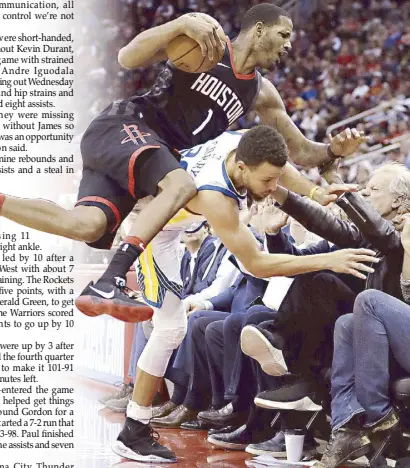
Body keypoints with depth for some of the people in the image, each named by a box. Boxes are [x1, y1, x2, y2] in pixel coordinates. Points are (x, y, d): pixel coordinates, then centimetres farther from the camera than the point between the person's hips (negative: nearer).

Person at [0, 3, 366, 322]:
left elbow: (299, 150, 19)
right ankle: (108, 285, -41)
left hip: (156, 154, 6)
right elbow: (128, 59, -12)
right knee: (182, 185, -33)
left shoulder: (261, 93, 16)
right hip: (123, 127, -6)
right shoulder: (204, 36, -4)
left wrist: (334, 151, -3)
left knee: (87, 226, -22)